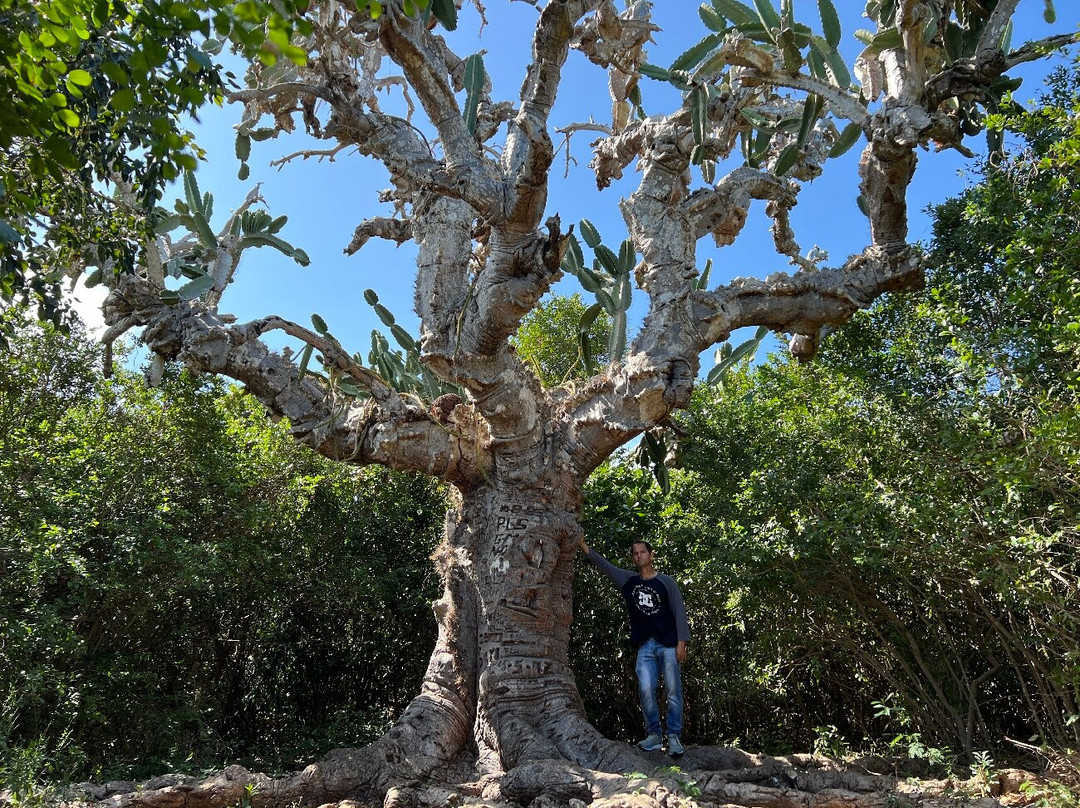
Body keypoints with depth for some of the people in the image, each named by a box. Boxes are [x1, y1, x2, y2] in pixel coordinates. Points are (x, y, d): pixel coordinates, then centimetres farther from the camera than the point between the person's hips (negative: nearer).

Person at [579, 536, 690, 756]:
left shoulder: (666, 582, 1)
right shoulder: (628, 580, 9)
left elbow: (679, 612, -1)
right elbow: (601, 563, 7)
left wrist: (681, 643, -9)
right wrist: (581, 543, 0)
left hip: (668, 644, -2)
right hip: (645, 646, 3)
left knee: (673, 690, -3)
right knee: (646, 690, -7)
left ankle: (674, 737, 5)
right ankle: (654, 735, 6)